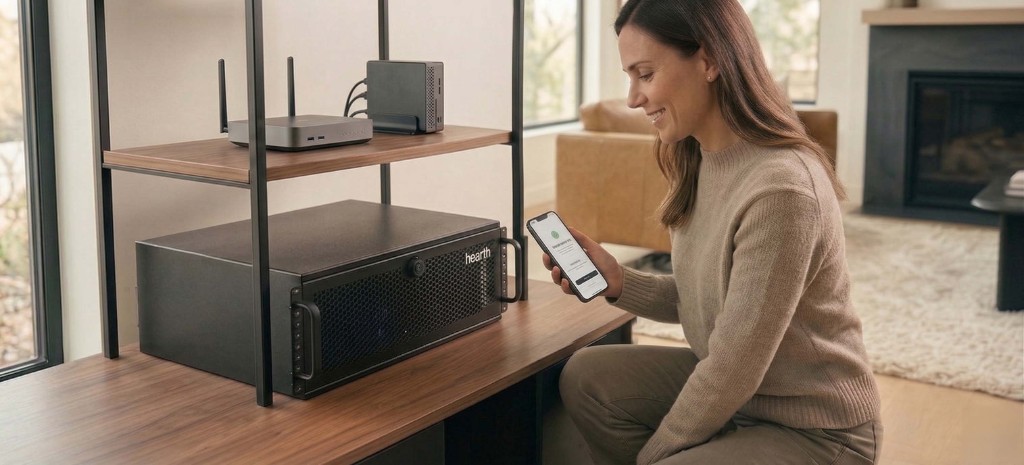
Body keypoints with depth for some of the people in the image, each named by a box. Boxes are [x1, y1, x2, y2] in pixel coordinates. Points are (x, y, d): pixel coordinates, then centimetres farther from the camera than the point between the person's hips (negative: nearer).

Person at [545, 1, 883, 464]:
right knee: (587, 377, -1)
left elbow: (734, 371, -24)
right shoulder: (703, 162, -1)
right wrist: (619, 282, -7)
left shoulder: (780, 189, -29)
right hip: (729, 386, 8)